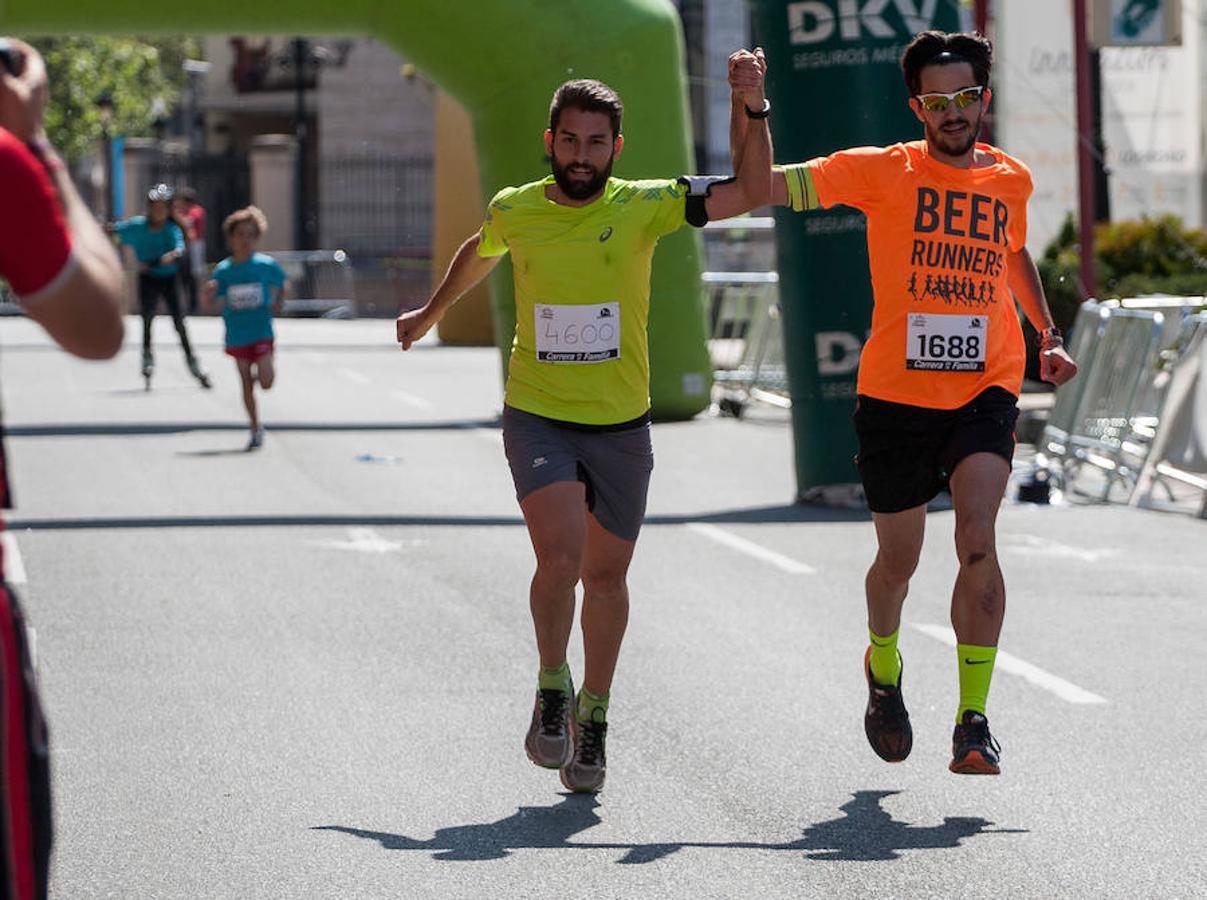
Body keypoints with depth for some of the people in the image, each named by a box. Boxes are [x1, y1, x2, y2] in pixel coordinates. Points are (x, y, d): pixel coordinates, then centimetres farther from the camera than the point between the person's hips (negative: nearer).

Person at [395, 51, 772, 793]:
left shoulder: (643, 206, -6)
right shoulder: (513, 212, -2)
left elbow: (752, 191, -10)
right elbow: (478, 256, 22)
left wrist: (754, 107, -22)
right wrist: (431, 313, 38)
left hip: (621, 424, 1)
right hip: (537, 418, -1)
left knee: (606, 573, 9)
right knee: (559, 557, -19)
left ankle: (593, 716, 28)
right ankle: (552, 687, 5)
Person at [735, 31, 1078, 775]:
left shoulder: (1011, 179, 7)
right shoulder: (882, 172, -4)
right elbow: (760, 187, -9)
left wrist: (1048, 335, 24)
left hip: (986, 390, 1)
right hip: (896, 395, -1)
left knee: (978, 539, -20)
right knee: (898, 561, 12)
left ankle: (974, 721, -15)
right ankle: (883, 670, 44)